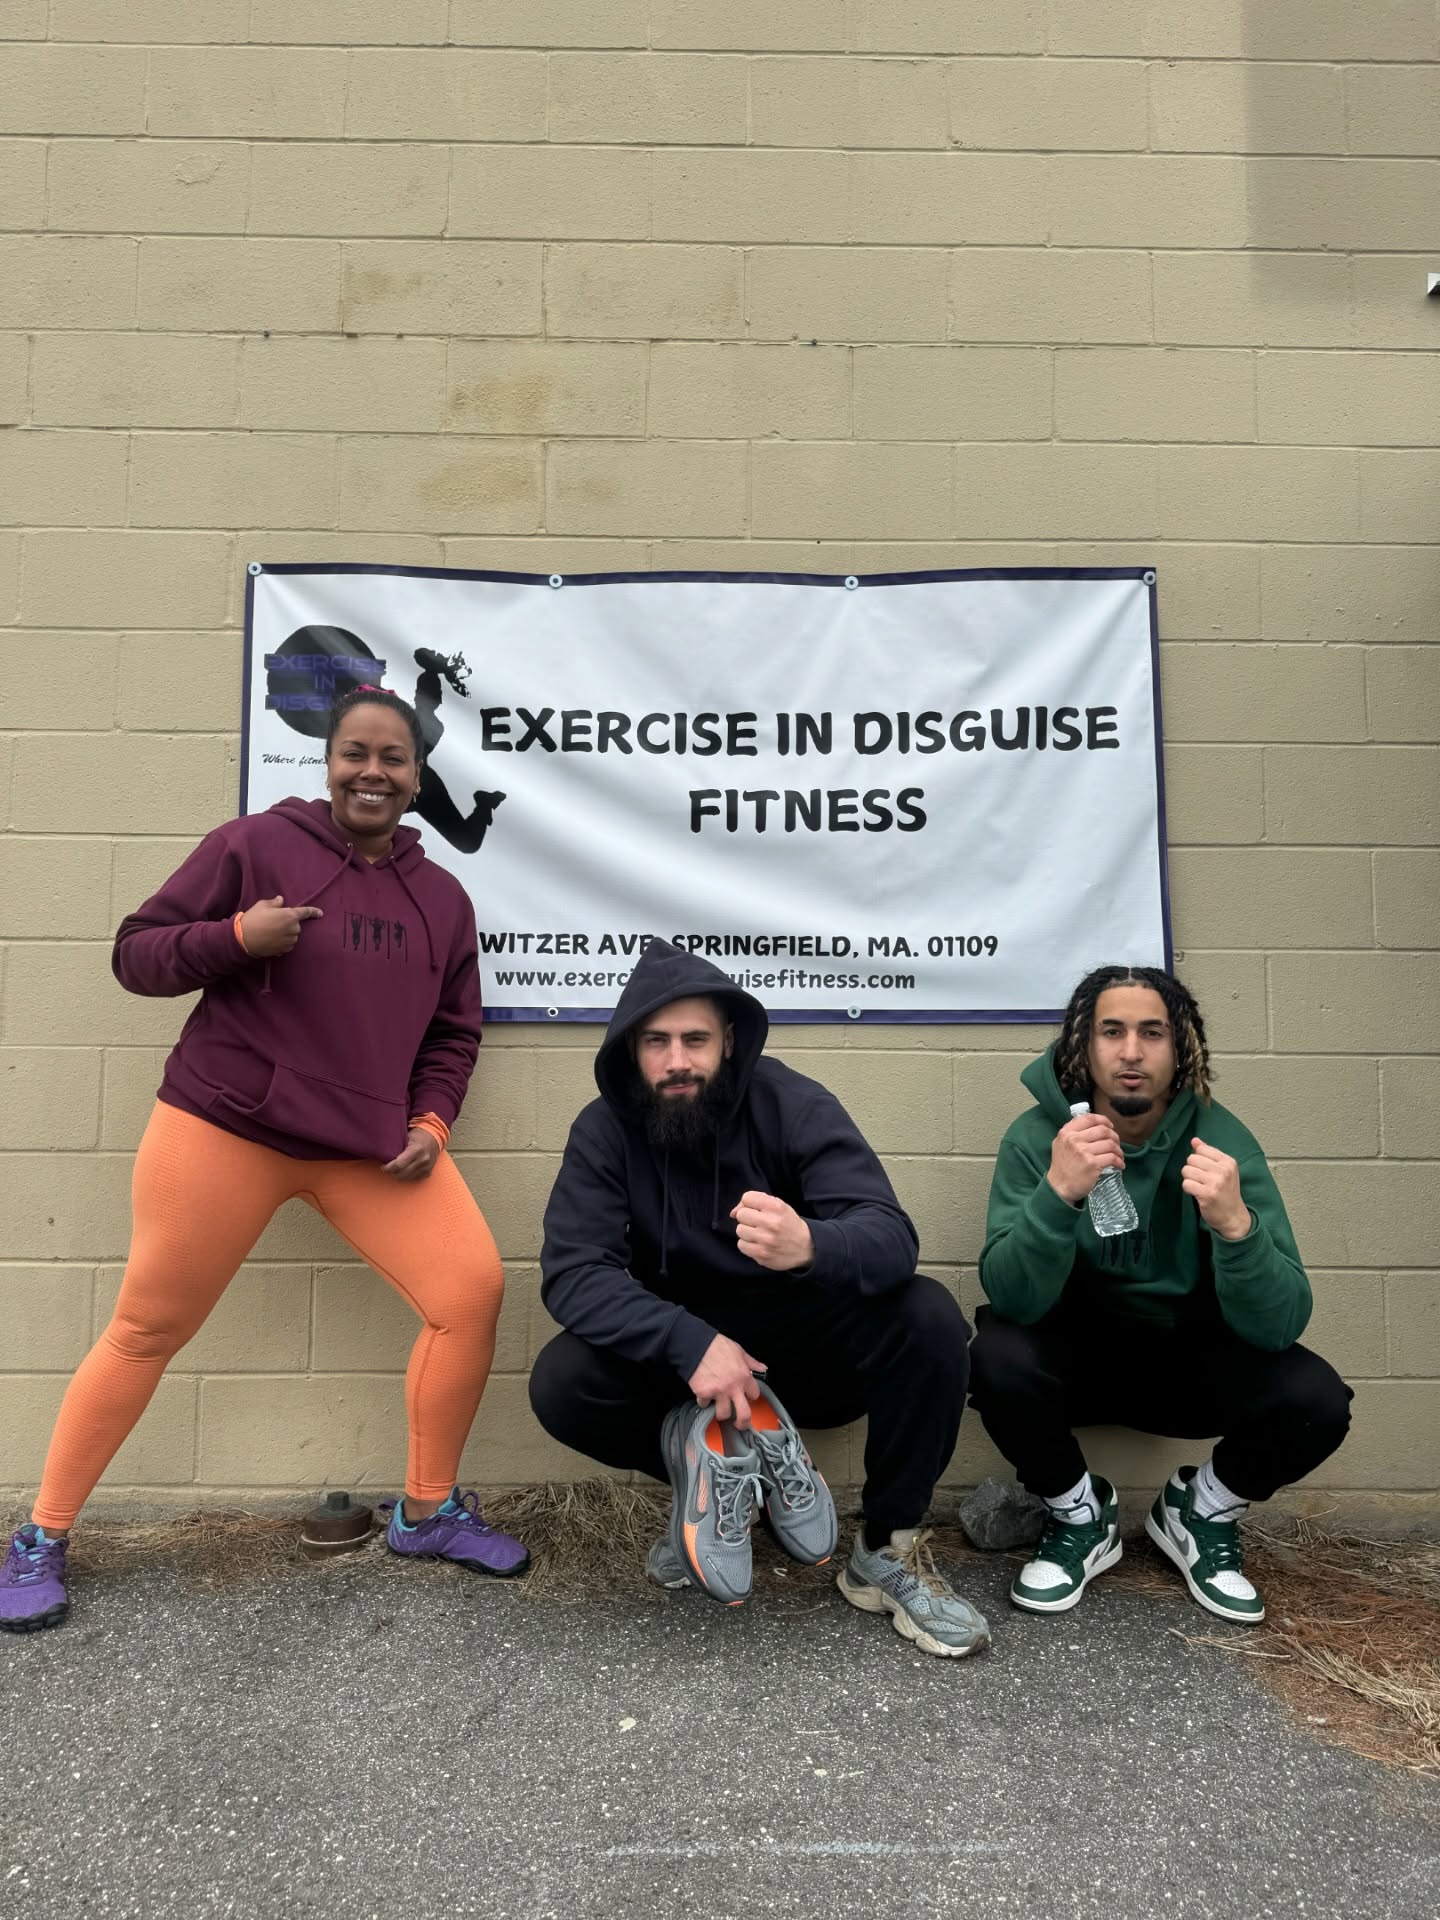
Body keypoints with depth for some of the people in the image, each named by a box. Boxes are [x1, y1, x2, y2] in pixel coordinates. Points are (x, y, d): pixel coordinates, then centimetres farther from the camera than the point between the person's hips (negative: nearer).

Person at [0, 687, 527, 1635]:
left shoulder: (443, 897, 8)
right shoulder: (255, 845, -5)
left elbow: (453, 1034, 13)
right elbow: (135, 953, -3)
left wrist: (431, 1123, -2)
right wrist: (235, 936, -20)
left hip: (374, 1144, 4)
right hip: (224, 1128, -3)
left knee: (473, 1289, -8)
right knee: (149, 1327, 5)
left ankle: (430, 1510, 14)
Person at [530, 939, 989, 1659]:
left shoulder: (796, 1105, -15)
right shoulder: (604, 1130, -11)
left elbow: (891, 1235, -26)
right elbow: (573, 1273, -21)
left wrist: (812, 1247, -50)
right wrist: (693, 1343, -36)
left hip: (805, 1350, 0)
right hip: (683, 1353, 0)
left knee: (928, 1318, -27)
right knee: (560, 1384, -27)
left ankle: (888, 1551, -9)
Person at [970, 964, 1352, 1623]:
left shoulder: (1221, 1141, -16)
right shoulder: (1036, 1137, -16)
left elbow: (1276, 1327, -22)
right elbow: (1012, 1299, -26)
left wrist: (1237, 1226, -42)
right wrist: (1057, 1193, -43)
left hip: (1187, 1356, 1)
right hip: (1074, 1351, -1)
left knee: (1314, 1400, -25)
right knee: (997, 1358, -31)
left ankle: (1201, 1509, 9)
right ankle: (1082, 1517, 2)